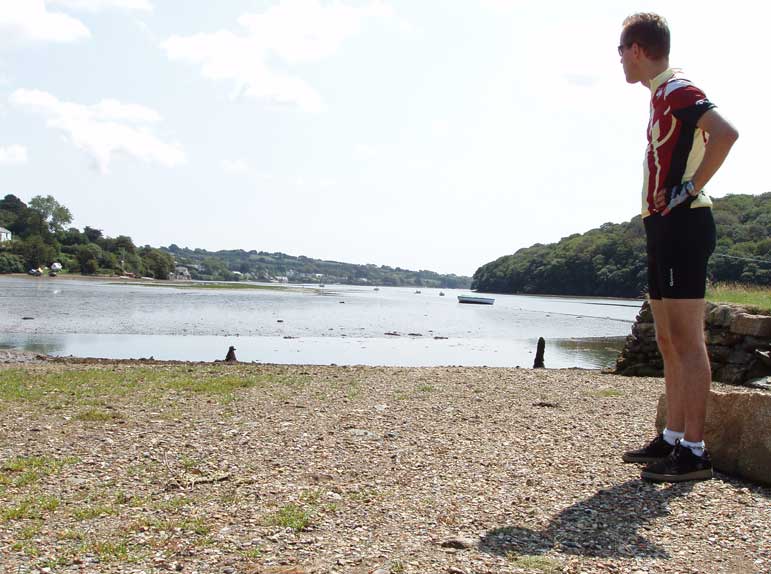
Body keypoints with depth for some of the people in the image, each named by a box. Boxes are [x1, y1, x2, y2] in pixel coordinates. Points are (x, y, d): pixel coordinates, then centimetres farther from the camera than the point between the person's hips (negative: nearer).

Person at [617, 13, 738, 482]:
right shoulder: (663, 95, 20)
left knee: (687, 341, -10)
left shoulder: (676, 90, -10)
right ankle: (673, 439, 19)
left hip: (681, 224, -10)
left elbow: (725, 132, -27)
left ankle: (694, 452, -6)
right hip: (665, 228, 10)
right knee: (670, 342, 12)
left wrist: (689, 189, -19)